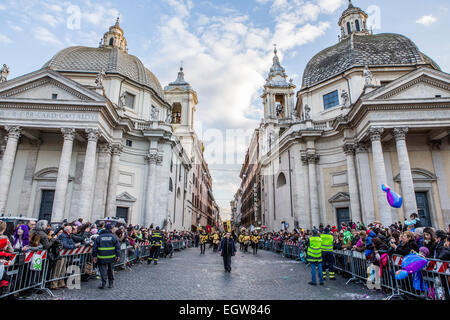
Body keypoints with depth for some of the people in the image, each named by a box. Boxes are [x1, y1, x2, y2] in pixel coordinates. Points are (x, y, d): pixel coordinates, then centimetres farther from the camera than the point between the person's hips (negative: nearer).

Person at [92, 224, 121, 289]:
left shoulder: (99, 237, 2)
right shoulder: (114, 237, -1)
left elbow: (95, 248, 3)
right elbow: (118, 247, -2)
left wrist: (94, 256, 10)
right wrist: (118, 256, 4)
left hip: (102, 258, -1)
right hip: (111, 257, 1)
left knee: (103, 271, 6)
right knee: (111, 270, 15)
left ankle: (103, 284, 2)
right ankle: (111, 283, 22)